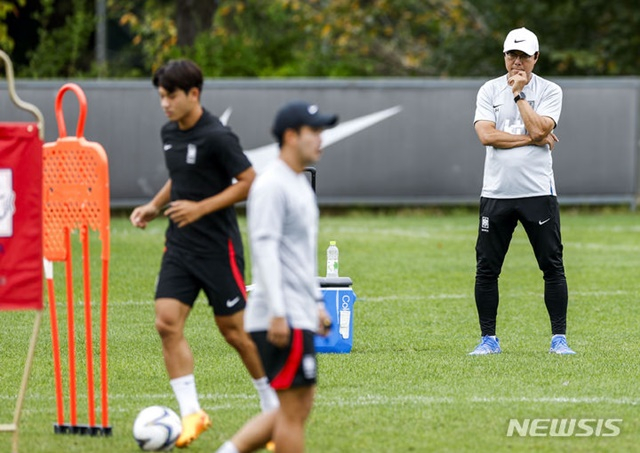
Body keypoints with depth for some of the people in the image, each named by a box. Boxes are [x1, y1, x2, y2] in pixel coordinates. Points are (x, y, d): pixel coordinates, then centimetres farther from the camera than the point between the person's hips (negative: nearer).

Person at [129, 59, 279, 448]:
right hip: (180, 247, 7)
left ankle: (275, 406, 20)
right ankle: (191, 413, -4)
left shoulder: (216, 137, -16)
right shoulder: (169, 133, 8)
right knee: (167, 323, -8)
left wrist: (200, 208, -21)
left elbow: (249, 182, -15)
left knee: (234, 329, 2)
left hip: (218, 246, -7)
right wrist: (155, 206, 9)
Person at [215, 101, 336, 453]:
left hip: (300, 315, 10)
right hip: (285, 319, -10)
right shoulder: (271, 186, -13)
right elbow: (265, 248, -19)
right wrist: (277, 313, -24)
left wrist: (317, 303, 26)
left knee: (297, 408, 11)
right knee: (294, 408, -6)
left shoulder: (301, 185, 19)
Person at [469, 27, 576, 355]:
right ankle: (488, 339, 11)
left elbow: (539, 128, -14)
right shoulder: (490, 91, 7)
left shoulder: (549, 91, 3)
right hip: (496, 193, 1)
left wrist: (519, 94, -10)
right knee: (486, 268, 2)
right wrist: (532, 138, -10)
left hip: (538, 192, -1)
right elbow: (486, 135, -8)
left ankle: (559, 338, 5)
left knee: (553, 266, -2)